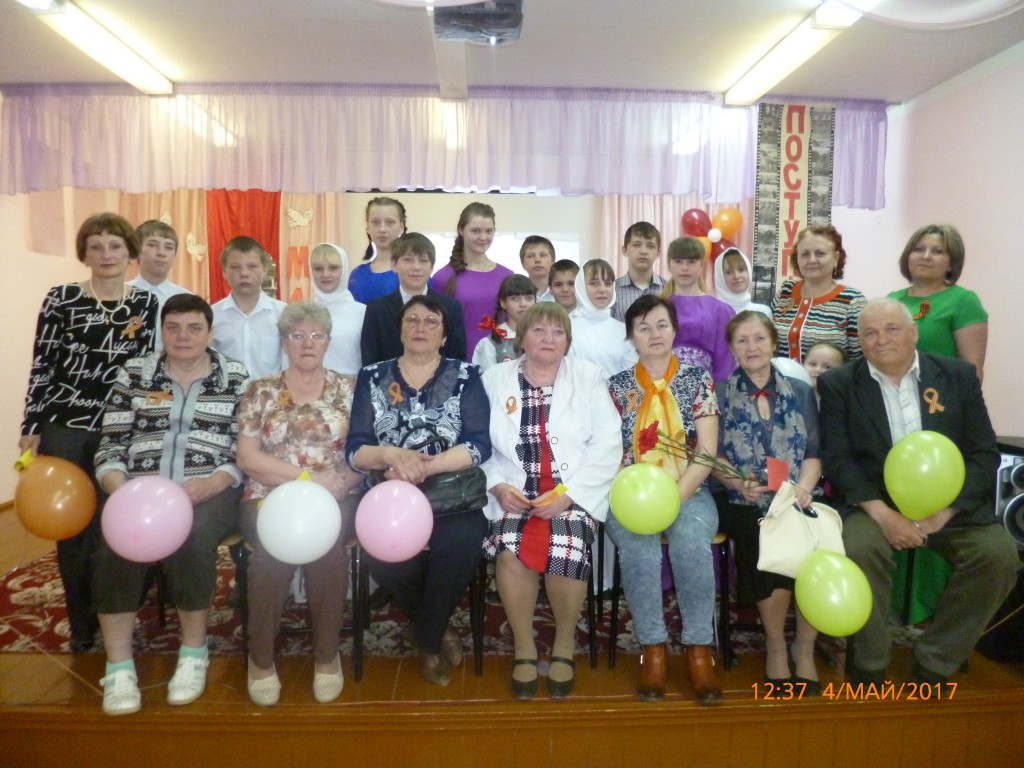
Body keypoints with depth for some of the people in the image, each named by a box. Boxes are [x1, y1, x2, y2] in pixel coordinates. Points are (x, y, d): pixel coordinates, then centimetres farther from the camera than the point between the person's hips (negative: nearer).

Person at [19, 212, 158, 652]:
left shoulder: (146, 303, 2)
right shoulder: (61, 298, -3)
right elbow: (41, 365, -2)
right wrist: (30, 426, -3)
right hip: (63, 427, -1)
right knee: (70, 526, 9)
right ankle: (80, 623, 26)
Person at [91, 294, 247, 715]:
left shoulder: (235, 378, 8)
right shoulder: (134, 373, 13)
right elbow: (111, 447, 8)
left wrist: (211, 483, -16)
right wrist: (120, 490, -11)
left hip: (210, 491, -2)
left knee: (190, 537, -32)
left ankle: (194, 653, -10)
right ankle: (118, 667, -12)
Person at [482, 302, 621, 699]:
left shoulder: (588, 376, 7)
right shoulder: (495, 379, 10)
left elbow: (607, 445, -2)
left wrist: (567, 493, -13)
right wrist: (498, 486, -13)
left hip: (575, 492, -1)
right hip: (516, 492, 1)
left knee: (564, 547, -28)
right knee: (511, 548, -28)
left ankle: (564, 644, 0)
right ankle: (523, 647, -3)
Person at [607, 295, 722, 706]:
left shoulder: (698, 379, 7)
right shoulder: (617, 385, 9)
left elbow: (707, 450, -1)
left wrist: (675, 496, -15)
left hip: (688, 492, 0)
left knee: (691, 542, -33)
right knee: (638, 546, -32)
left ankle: (699, 649, -17)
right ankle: (652, 649, -16)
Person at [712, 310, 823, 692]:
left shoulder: (800, 392, 15)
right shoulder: (719, 393, 7)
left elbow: (814, 453, 11)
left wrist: (803, 487, -9)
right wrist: (739, 484, -15)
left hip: (796, 503, 2)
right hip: (744, 504, -2)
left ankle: (804, 648, -4)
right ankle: (776, 647, -4)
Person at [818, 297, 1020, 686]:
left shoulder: (959, 375, 7)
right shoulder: (839, 384, 2)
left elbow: (984, 453, 2)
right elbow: (836, 459, -5)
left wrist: (943, 510, -12)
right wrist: (882, 513, -19)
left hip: (950, 503, 2)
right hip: (874, 501, -2)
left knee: (999, 554, -23)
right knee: (858, 548, -31)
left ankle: (933, 664, -4)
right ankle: (869, 665, -8)